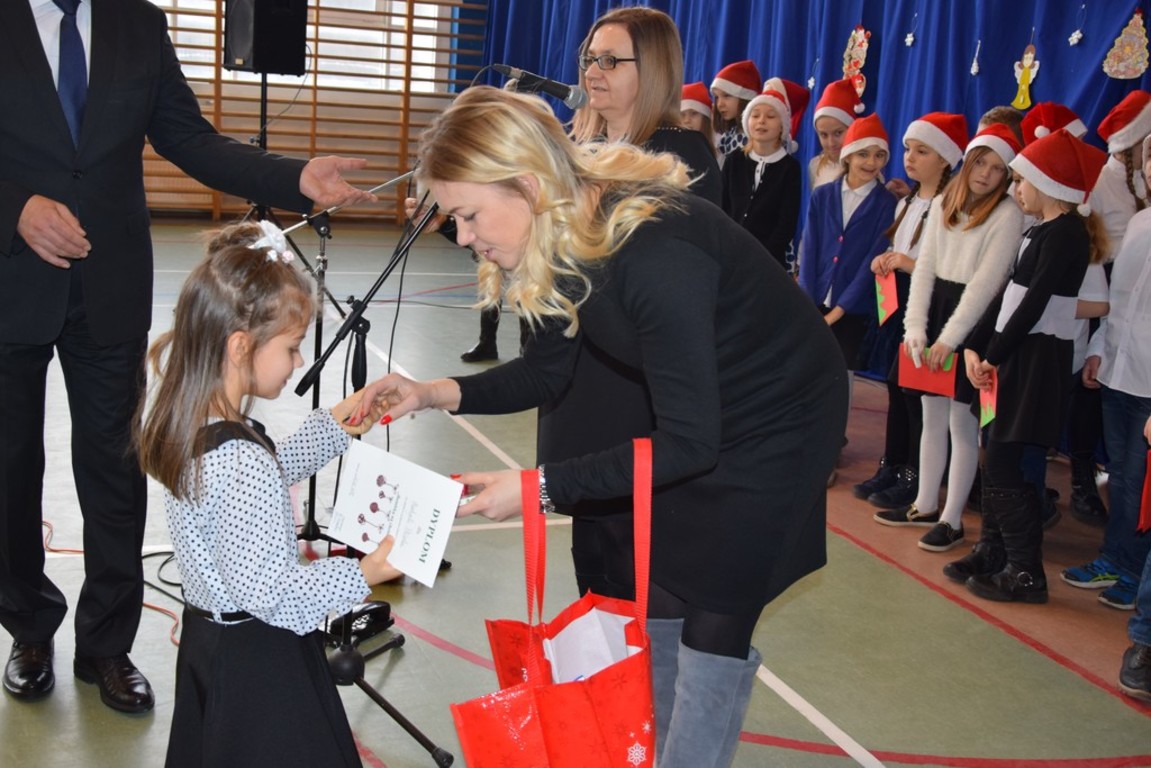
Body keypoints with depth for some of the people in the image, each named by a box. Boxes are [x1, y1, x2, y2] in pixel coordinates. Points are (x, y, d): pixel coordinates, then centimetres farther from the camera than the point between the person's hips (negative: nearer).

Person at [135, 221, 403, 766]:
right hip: (257, 659, -10)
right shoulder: (242, 460, -31)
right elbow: (266, 590, -29)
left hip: (206, 633, 10)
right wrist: (362, 575, -25)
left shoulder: (185, 423, -3)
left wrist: (332, 427, 14)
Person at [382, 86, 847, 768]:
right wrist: (439, 394, -14)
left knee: (712, 630, -3)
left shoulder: (654, 252, -37)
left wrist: (540, 486, -36)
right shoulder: (561, 240, -11)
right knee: (656, 609, 14)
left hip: (776, 423, -8)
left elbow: (688, 442, -34)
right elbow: (548, 370, 1)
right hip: (693, 416, 8)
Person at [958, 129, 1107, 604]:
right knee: (997, 459, 13)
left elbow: (1035, 302, -17)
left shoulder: (1065, 232, -13)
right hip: (1018, 354, 9)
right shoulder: (1041, 230, 16)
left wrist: (995, 355, -12)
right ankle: (993, 553, 24)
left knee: (1004, 465, -7)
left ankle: (1026, 573, 2)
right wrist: (976, 346, 3)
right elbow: (1008, 294, 12)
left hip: (1038, 358, -9)